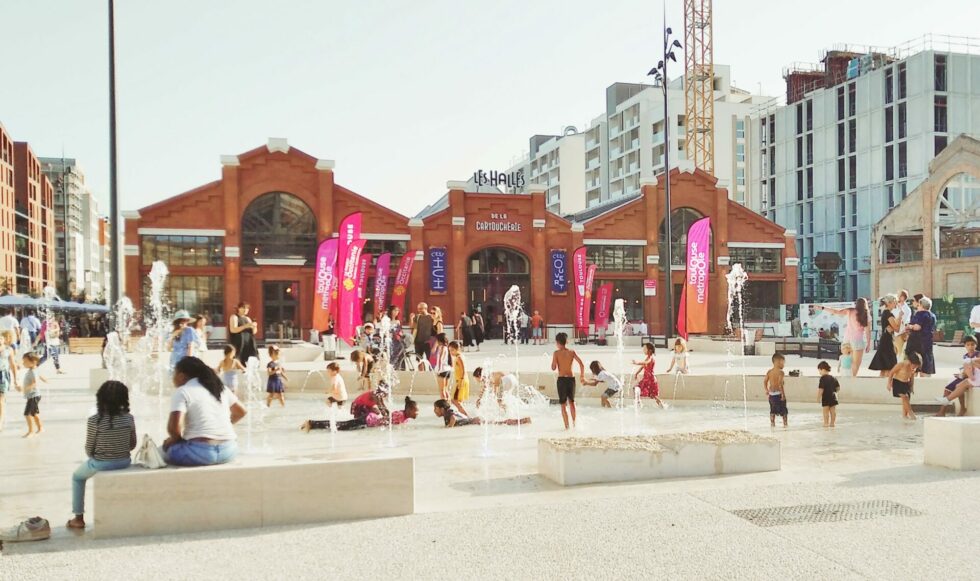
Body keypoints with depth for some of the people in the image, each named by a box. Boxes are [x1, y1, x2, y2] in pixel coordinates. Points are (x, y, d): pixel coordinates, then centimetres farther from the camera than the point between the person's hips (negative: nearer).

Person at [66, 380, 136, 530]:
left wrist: (94, 456, 12)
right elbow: (132, 445, 1)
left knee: (77, 477, 29)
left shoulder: (94, 420, -18)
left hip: (101, 464, -4)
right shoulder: (129, 418, -8)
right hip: (124, 463, 4)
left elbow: (89, 449, -10)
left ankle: (79, 518, 30)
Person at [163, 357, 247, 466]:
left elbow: (174, 427, -14)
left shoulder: (182, 392, -2)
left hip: (201, 452, -6)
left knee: (168, 445, 19)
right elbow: (242, 411, 23)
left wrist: (174, 439, 7)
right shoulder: (219, 387, 16)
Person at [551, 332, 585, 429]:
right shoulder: (572, 352, 4)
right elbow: (582, 364, 0)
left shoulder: (556, 353, -5)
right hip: (571, 379, 4)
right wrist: (582, 376, 13)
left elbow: (553, 368, -8)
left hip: (562, 379, -4)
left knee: (563, 405, 4)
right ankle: (574, 424, 28)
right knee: (571, 401, 22)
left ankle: (567, 427, 0)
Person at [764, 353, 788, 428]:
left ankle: (772, 423, 13)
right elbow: (780, 384, -23)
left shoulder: (769, 372, 5)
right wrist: (783, 394, -18)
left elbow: (765, 382, 4)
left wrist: (767, 391, 17)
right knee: (784, 410, 9)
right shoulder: (781, 372, -14)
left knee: (772, 410, 14)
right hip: (779, 394, -5)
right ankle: (785, 423, 12)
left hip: (771, 394, 6)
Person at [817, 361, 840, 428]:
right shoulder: (833, 378, 8)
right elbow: (838, 388, 11)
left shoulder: (823, 378, -14)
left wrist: (818, 396, -11)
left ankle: (826, 423, 1)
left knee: (826, 411, 0)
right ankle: (832, 423, 16)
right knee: (833, 411, 10)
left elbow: (821, 389, -19)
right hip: (833, 397, 7)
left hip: (825, 398, -7)